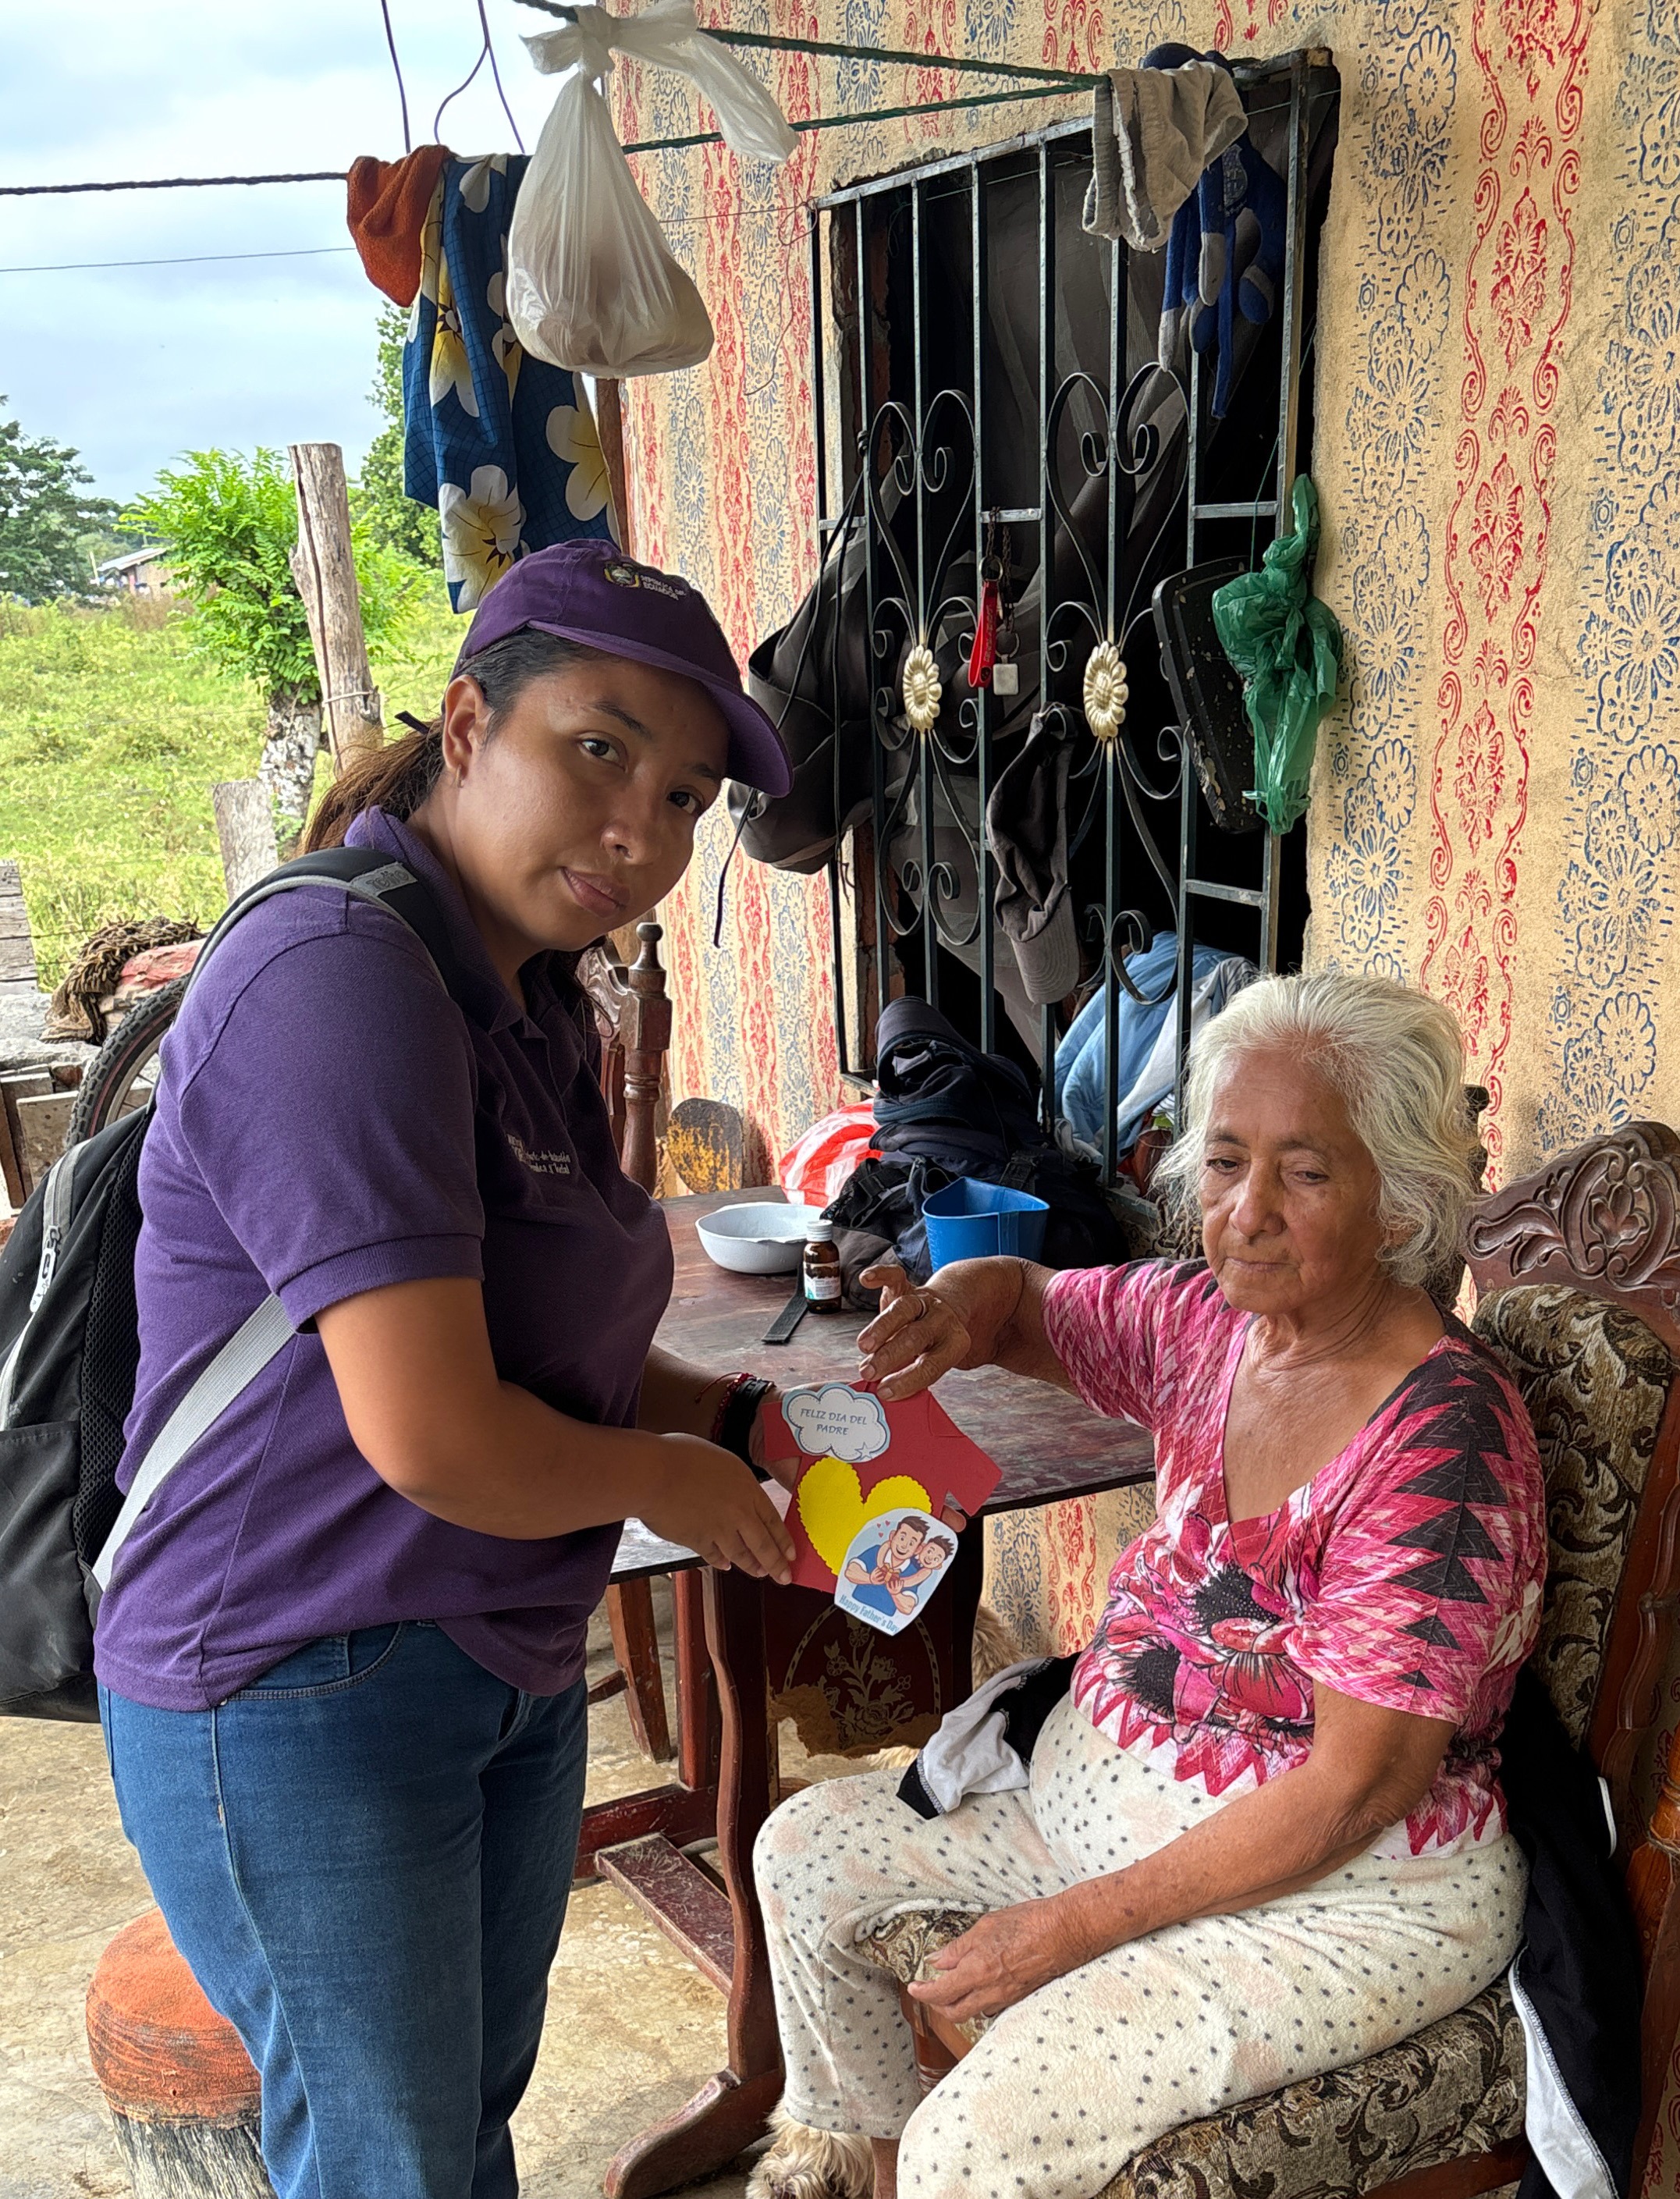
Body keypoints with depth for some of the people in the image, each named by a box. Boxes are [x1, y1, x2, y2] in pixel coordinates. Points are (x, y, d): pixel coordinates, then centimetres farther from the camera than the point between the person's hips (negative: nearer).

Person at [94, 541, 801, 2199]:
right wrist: (660, 1479, -12)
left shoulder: (531, 1003, 8)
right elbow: (432, 1436, -30)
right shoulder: (334, 982, -25)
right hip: (298, 1693, -9)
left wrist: (735, 1418, 2)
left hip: (506, 1672, 9)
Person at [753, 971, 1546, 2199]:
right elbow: (1022, 1304, 15)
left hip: (1338, 1900, -8)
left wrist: (1082, 1924, -20)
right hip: (1112, 1795, 8)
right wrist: (963, 1302, -11)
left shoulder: (1442, 1442, -26)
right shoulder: (1210, 1322, -4)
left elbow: (1355, 1790, -24)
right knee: (808, 1848, 14)